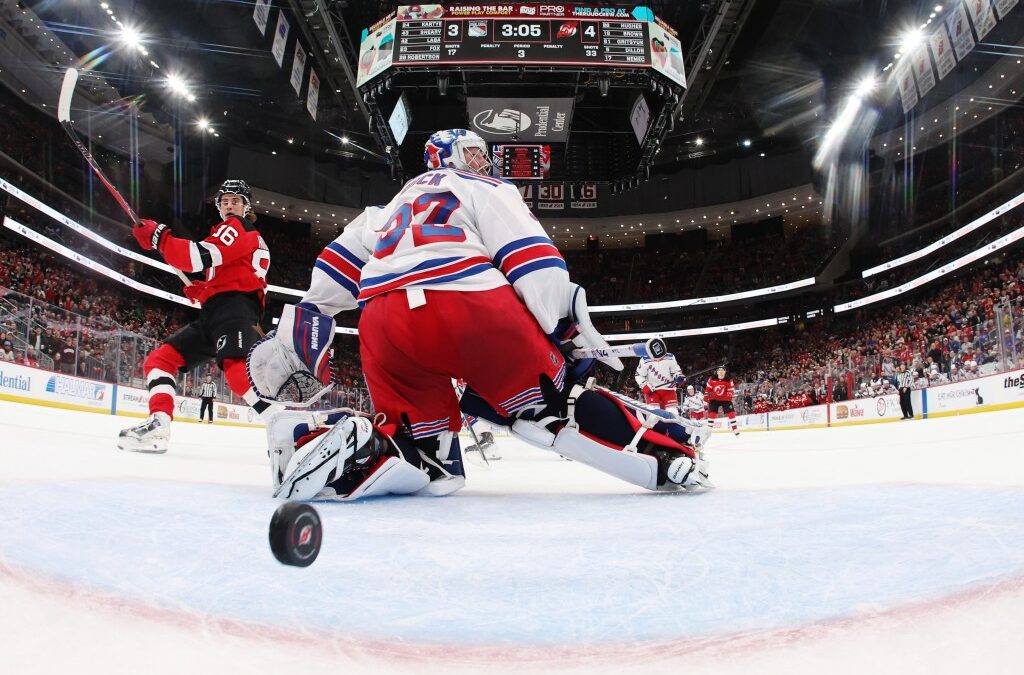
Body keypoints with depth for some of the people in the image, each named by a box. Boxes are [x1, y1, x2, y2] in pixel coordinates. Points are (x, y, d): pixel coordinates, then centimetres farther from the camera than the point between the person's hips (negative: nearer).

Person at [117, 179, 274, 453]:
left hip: (235, 308, -11)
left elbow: (200, 257, -14)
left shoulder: (237, 227, 3)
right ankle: (157, 425, -8)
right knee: (160, 358, 5)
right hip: (214, 315, 11)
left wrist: (157, 236, -7)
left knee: (237, 368, -35)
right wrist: (201, 290, 22)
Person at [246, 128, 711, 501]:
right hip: (469, 305, -5)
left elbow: (339, 264, 35)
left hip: (383, 326, 5)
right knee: (558, 400, 6)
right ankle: (667, 456, -2)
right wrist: (566, 325, 2)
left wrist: (295, 336, 40)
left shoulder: (397, 204, 40)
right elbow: (534, 260, 4)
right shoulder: (485, 189, 21)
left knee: (426, 463, 7)